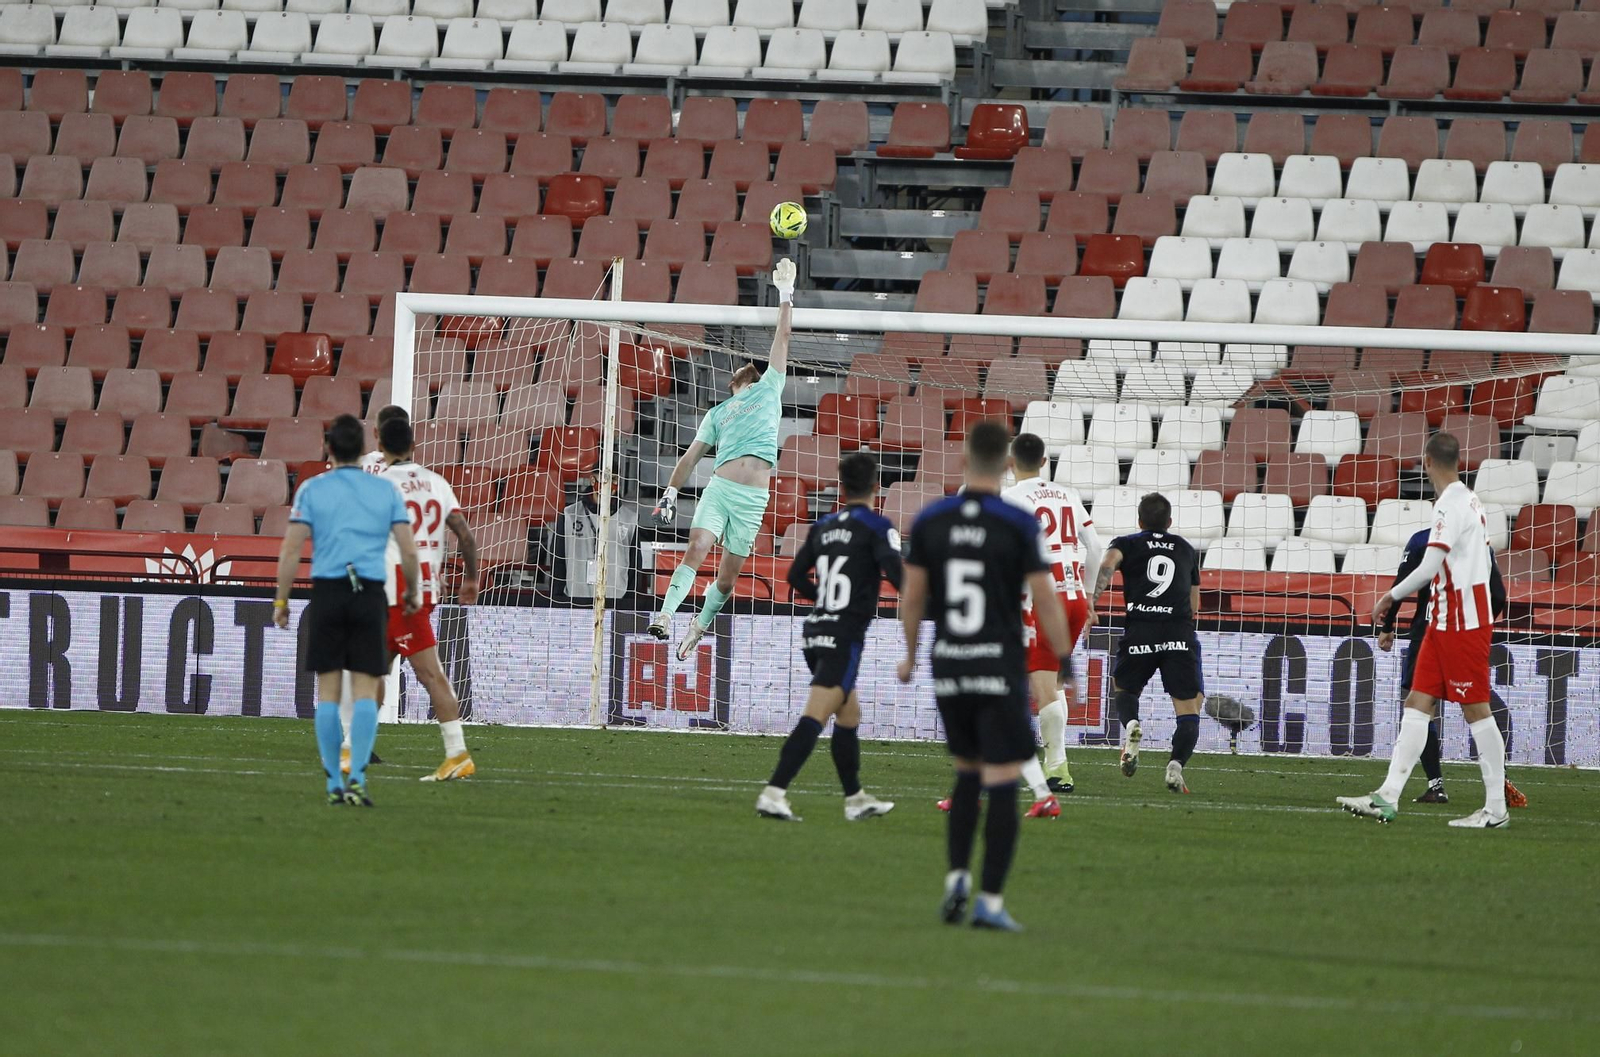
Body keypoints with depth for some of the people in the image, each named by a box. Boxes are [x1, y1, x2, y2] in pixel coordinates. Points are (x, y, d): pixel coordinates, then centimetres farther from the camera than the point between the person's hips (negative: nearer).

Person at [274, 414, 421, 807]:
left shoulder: (312, 490, 3)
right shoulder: (386, 491, 7)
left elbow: (290, 551, -2)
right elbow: (409, 551, 4)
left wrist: (281, 601, 5)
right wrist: (413, 593, 20)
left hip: (327, 593, 0)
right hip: (370, 594, 0)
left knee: (328, 692, 5)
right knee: (365, 692, 0)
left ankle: (334, 784, 5)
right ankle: (357, 777, -13)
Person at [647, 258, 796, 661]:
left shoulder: (769, 390, 19)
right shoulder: (717, 414, 22)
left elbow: (782, 340, 18)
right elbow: (692, 455, 20)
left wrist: (785, 294, 16)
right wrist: (671, 492, 13)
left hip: (754, 500, 0)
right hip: (720, 489, 0)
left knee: (728, 577, 2)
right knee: (697, 549, -22)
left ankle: (699, 627, 19)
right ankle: (666, 613, -30)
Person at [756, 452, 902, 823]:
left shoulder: (823, 527, 12)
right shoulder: (876, 526, -6)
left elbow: (796, 576, 16)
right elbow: (894, 569, -20)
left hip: (815, 632, 7)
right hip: (845, 637, -7)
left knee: (849, 715, 21)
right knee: (814, 718, -13)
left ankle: (856, 798, 28)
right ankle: (773, 793, -24)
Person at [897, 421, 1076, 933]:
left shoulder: (930, 521, 1)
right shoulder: (1019, 525, -9)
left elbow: (912, 596, 7)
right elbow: (1046, 602, -8)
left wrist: (910, 656, 22)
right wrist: (1066, 666, 1)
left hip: (949, 671, 4)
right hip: (1000, 672, -4)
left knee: (967, 775, 21)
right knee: (1002, 784, 0)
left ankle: (957, 877, 8)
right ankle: (990, 900, -6)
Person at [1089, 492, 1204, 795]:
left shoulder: (1126, 543, 16)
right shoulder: (1186, 549, 24)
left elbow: (1108, 563, -8)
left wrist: (1092, 600, -18)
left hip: (1140, 629, 0)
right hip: (1180, 631, 0)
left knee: (1124, 688, 24)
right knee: (1189, 707, 3)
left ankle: (1131, 725, -9)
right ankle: (1176, 763, -21)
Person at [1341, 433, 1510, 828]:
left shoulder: (1452, 505, -16)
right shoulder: (1468, 500, 14)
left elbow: (1429, 568, -22)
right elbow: (1483, 562, 21)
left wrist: (1391, 596, -9)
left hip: (1463, 623, -10)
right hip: (1444, 621, 10)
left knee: (1476, 709, -5)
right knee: (1417, 703, 4)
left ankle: (1496, 808, 0)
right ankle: (1388, 798, 0)